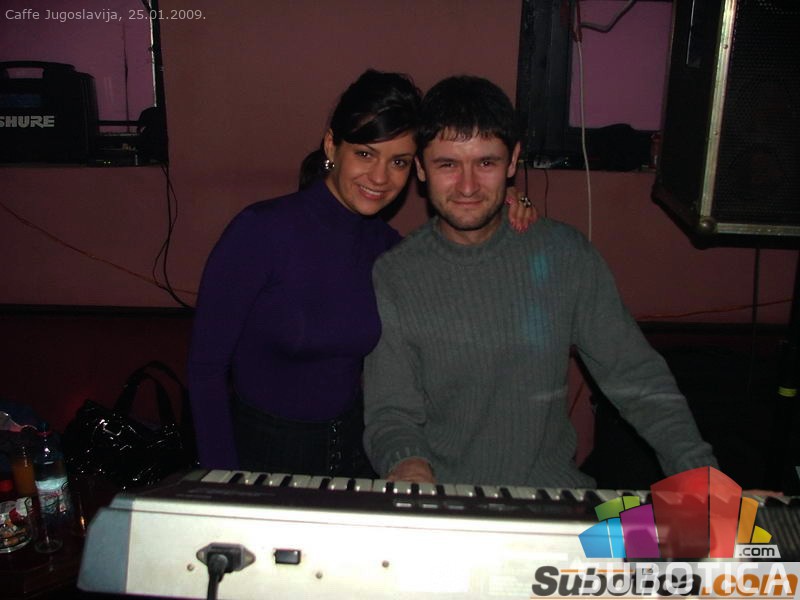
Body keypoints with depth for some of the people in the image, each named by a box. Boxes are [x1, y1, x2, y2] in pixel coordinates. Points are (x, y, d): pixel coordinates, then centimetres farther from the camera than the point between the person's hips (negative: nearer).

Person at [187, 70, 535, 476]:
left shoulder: (386, 245, 0)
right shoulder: (260, 230, -15)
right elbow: (206, 364, -12)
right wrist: (224, 484, -14)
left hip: (354, 445, 4)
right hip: (259, 454, -3)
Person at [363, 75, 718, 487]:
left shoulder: (565, 254, 1)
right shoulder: (392, 278, -5)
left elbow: (636, 378, 4)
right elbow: (390, 413, -4)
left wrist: (701, 473, -7)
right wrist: (406, 462, -26)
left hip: (551, 486, 2)